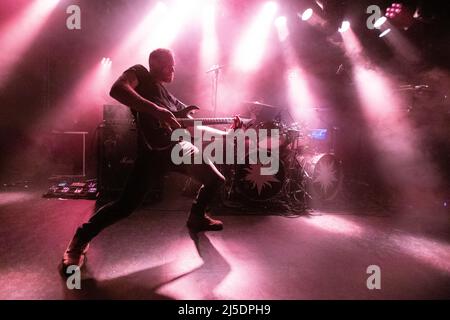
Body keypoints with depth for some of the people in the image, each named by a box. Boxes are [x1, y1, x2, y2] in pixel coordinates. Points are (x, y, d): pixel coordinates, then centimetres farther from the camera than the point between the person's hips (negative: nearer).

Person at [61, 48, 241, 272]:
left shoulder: (171, 99, 26)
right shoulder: (140, 73, 7)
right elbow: (117, 89, -17)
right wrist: (156, 110, -24)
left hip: (181, 147, 8)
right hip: (153, 149, -8)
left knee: (215, 180, 16)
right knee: (126, 206, -16)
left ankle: (196, 218, 40)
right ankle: (80, 239, 7)